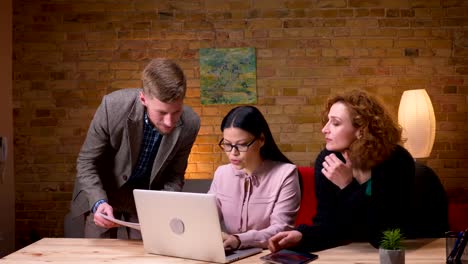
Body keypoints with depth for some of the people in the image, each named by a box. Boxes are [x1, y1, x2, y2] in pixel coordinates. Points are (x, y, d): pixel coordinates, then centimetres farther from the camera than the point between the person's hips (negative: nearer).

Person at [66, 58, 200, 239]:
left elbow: (174, 176, -6)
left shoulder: (189, 124, -22)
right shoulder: (113, 106, -29)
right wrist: (99, 202, -32)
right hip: (103, 190, -1)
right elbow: (86, 162, -17)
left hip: (148, 194, 2)